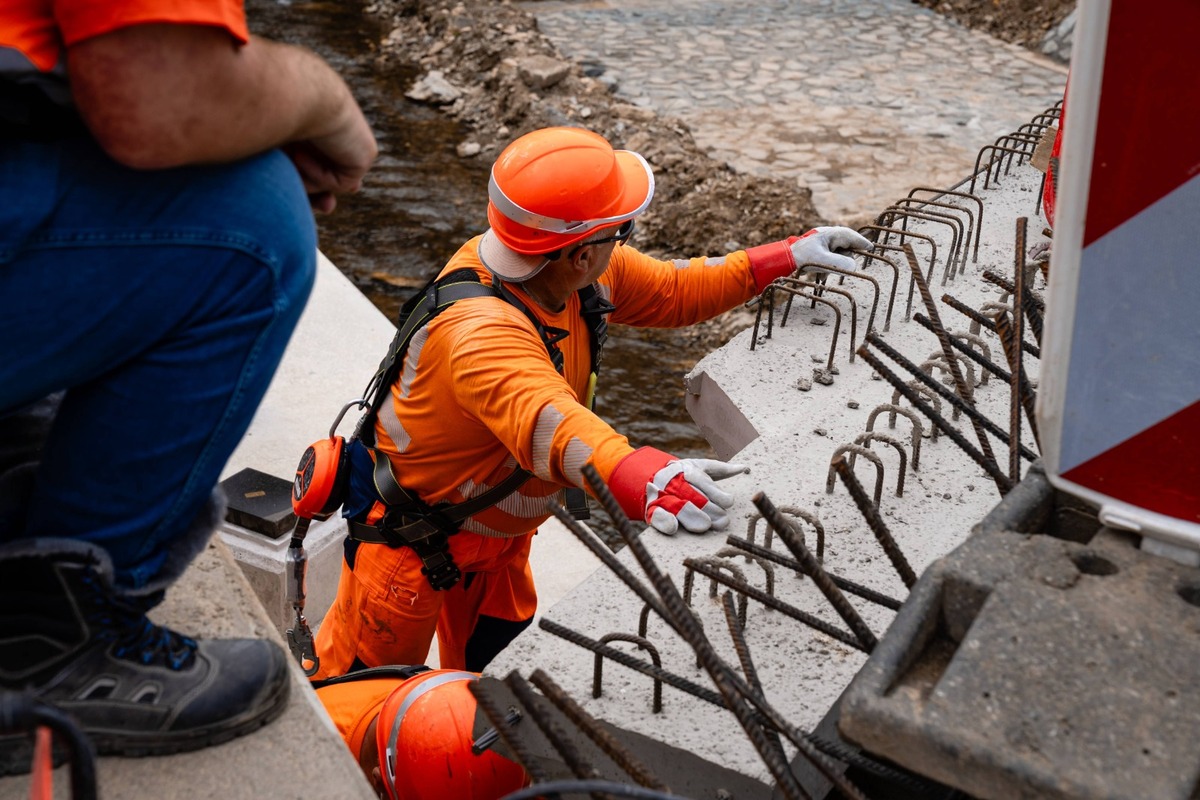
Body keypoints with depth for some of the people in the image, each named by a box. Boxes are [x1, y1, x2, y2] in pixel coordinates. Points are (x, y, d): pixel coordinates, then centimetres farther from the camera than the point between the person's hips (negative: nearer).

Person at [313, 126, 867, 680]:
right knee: (367, 672, 15)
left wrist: (786, 258, -8)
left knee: (493, 660, 24)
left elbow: (672, 291, 0)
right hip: (411, 531, -7)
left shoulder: (574, 269, -14)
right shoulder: (478, 328, -41)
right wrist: (641, 478, -76)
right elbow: (541, 416, -59)